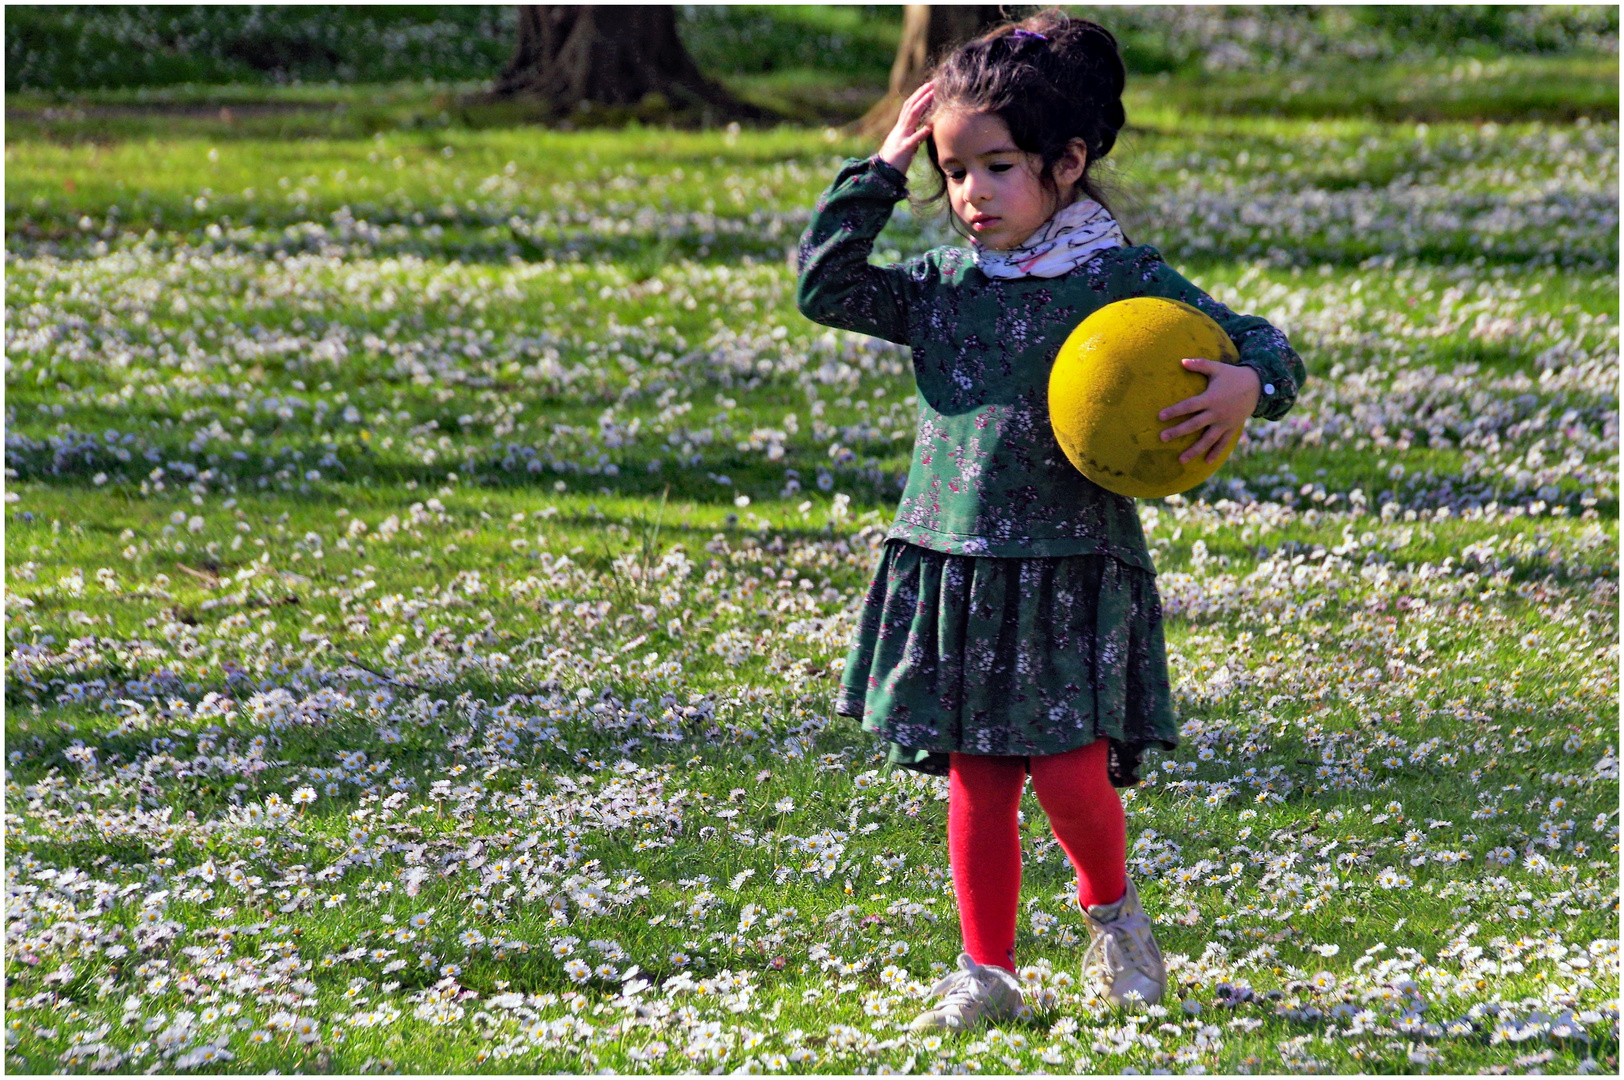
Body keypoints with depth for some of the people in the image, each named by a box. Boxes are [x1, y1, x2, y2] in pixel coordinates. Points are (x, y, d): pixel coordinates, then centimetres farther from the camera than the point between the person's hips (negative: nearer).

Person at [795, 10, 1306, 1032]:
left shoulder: (1123, 280, -3)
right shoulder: (940, 287, 10)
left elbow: (1263, 345, -3)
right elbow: (824, 285, 8)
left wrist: (1246, 387, -26)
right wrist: (880, 171, 5)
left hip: (1074, 571, -4)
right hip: (952, 566, 4)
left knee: (1070, 771, -11)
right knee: (977, 781, 5)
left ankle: (1111, 907, 18)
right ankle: (988, 969, 14)